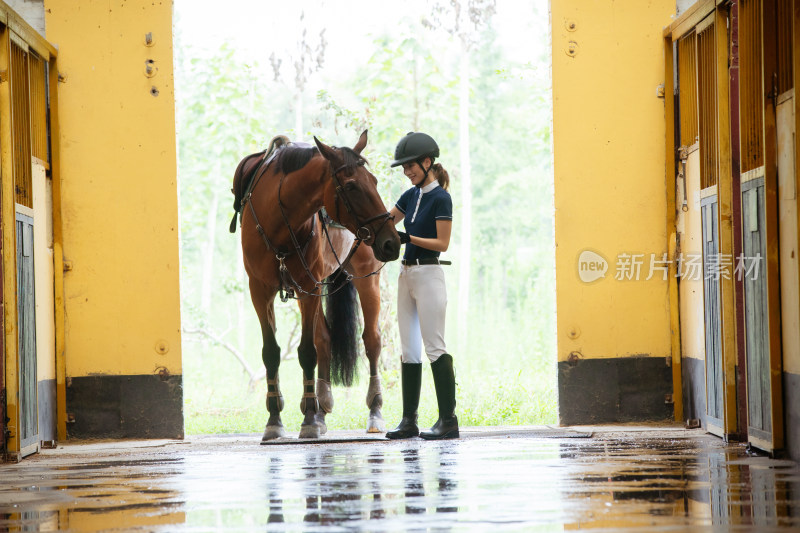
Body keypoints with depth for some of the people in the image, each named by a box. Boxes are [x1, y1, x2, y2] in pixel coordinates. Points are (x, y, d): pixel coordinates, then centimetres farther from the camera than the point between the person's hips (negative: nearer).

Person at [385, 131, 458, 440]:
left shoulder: (440, 198, -11)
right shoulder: (411, 196, 13)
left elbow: (442, 243, -14)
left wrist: (408, 238, -21)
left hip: (429, 274, -8)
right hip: (407, 274, 8)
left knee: (435, 347, -8)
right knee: (409, 350, 8)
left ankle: (449, 420, -7)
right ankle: (409, 421, 10)